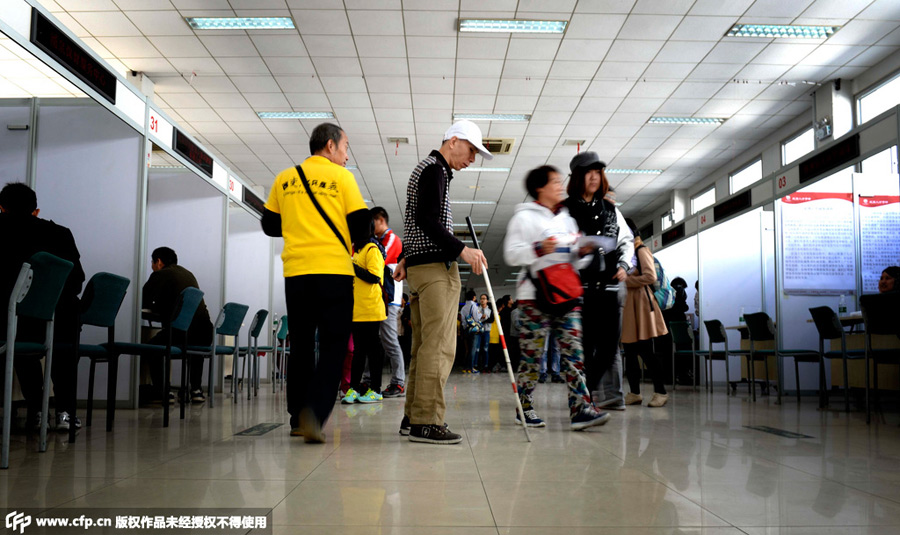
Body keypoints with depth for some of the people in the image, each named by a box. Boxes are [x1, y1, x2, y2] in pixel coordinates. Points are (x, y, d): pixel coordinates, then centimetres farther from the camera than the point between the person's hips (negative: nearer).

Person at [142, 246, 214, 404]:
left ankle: (161, 392, 11)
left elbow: (144, 304, 7)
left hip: (182, 331, -6)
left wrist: (155, 307, 27)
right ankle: (196, 390, 28)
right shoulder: (188, 274, 25)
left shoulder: (159, 275, 5)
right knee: (196, 347, 38)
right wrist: (161, 308, 40)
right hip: (205, 334, 6)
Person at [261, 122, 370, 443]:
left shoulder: (284, 179, 10)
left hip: (296, 272, 4)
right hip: (334, 272, -4)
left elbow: (270, 226, 15)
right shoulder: (341, 177, 0)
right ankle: (314, 414, -16)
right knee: (333, 347, 1)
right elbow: (360, 227, -3)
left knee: (301, 345, 15)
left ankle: (298, 418, 19)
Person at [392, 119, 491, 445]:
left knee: (424, 346, 10)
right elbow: (426, 219, -20)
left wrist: (406, 259, 35)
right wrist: (462, 250, -23)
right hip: (436, 267, -11)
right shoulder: (434, 170, -7)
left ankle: (413, 417, 14)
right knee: (439, 346, -12)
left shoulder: (425, 170, 25)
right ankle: (426, 422, -13)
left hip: (419, 267, 11)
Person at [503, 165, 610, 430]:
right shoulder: (524, 217, 2)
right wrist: (539, 249, -20)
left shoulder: (567, 218, 21)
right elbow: (511, 254, -7)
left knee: (573, 352, -5)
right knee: (532, 355, -2)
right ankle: (525, 408, 11)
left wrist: (583, 252, 3)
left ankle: (580, 409, -10)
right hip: (535, 295, -5)